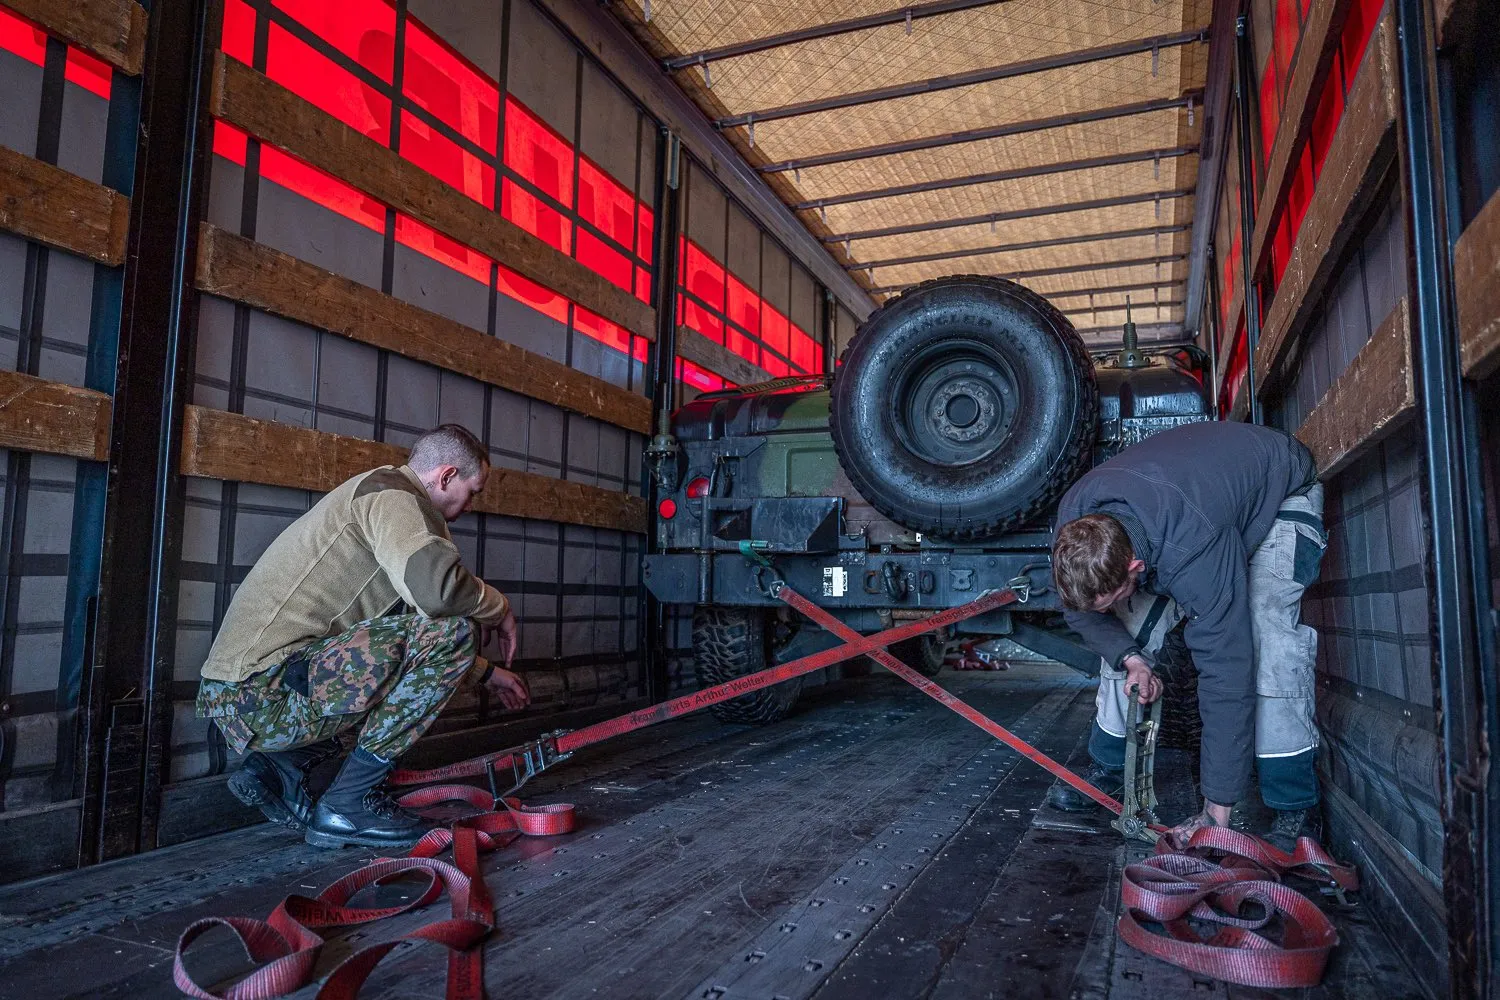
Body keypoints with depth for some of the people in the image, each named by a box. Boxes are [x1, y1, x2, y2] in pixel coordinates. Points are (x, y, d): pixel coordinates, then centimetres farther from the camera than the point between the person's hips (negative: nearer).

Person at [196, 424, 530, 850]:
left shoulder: (374, 495, 24)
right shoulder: (392, 493, -9)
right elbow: (437, 588, -30)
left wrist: (486, 672, 38)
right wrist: (499, 608, -8)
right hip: (264, 693, -11)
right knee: (452, 631, -17)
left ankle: (280, 766, 12)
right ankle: (348, 804, -9)